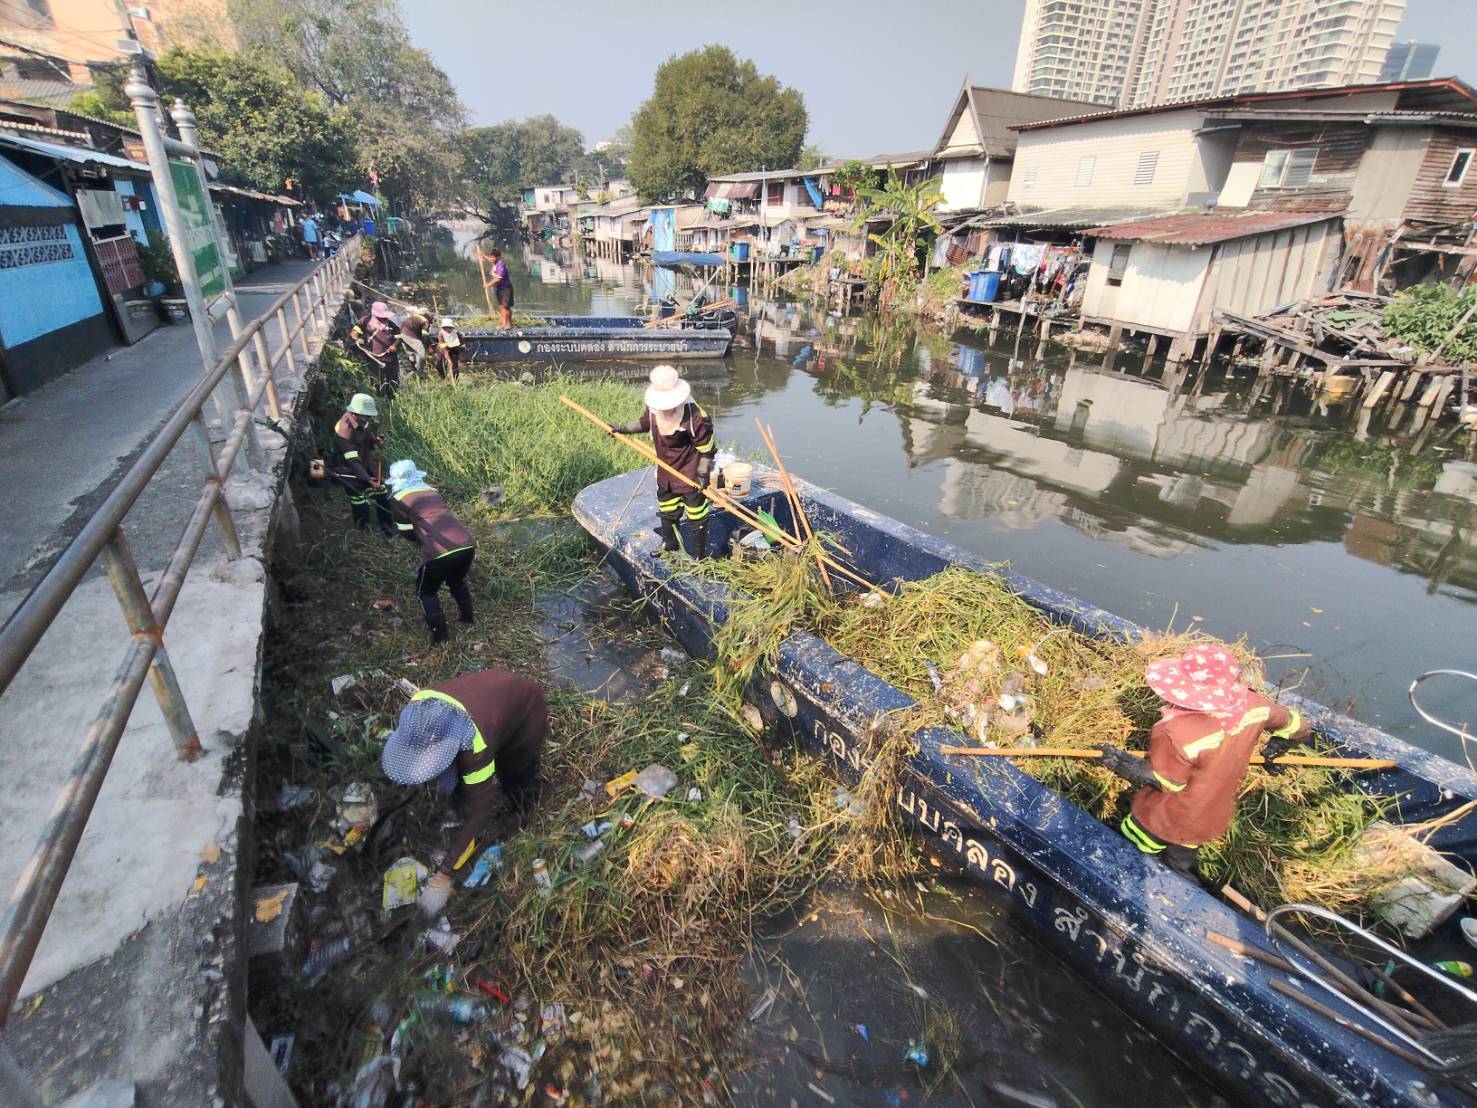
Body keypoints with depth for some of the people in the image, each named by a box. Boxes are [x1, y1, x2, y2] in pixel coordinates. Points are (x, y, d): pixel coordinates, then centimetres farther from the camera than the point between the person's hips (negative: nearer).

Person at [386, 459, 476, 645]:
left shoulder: (398, 499, 8)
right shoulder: (432, 491, 23)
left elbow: (408, 533, 16)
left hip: (440, 552, -5)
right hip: (466, 544, 6)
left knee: (425, 592, 21)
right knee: (456, 581, 35)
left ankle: (439, 634, 20)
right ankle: (467, 617, 44)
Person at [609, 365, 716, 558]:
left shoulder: (695, 415, -28)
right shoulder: (653, 406, -9)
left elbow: (706, 447, -18)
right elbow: (645, 422, 15)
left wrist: (703, 474, -15)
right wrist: (623, 430, 10)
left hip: (690, 475, -7)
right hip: (665, 471, 7)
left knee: (696, 516, 4)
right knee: (666, 511, 22)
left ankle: (700, 555, 20)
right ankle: (669, 546, 44)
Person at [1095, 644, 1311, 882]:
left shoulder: (1176, 733, -40)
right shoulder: (1254, 705, -21)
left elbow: (1163, 782, -23)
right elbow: (1296, 727, 1)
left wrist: (1120, 761, -14)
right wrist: (1273, 751, 17)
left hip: (1165, 824, -6)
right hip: (1215, 818, 7)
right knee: (1183, 870, 32)